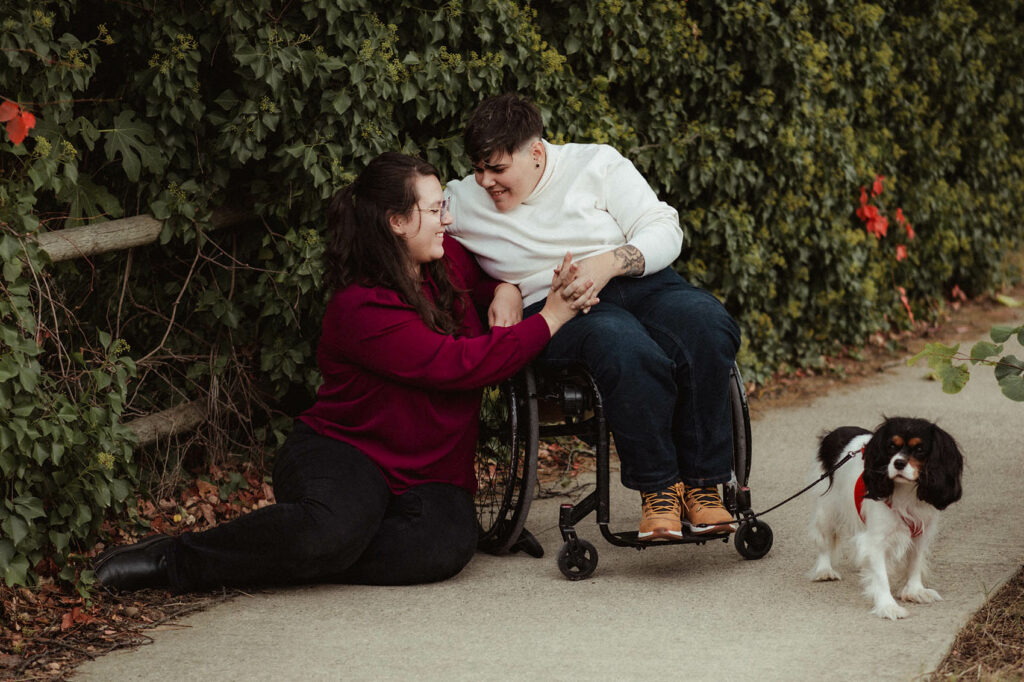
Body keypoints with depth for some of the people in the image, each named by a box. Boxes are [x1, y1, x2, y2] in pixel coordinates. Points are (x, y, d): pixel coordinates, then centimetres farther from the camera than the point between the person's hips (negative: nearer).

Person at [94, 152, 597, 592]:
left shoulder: (450, 264, 6)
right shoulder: (361, 309, -17)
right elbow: (458, 364, -22)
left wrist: (508, 290, 4)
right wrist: (549, 320, -14)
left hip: (428, 477, 6)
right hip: (342, 452, -6)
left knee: (447, 542, -31)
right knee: (334, 527, -40)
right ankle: (174, 558, -21)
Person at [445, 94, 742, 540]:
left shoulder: (596, 164, 6)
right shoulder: (461, 201, 9)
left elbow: (664, 229, 3)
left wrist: (609, 262, -18)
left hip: (639, 282, 2)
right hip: (552, 309, -2)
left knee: (708, 326, -33)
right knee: (628, 350, -39)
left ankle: (701, 483, -24)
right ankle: (656, 488, -24)